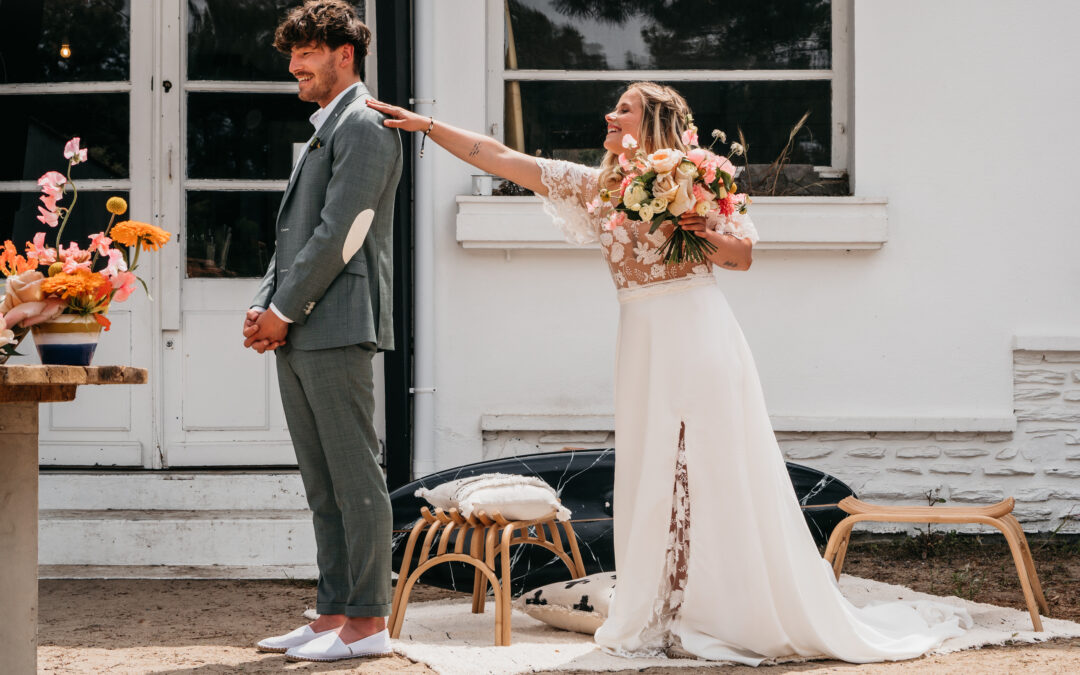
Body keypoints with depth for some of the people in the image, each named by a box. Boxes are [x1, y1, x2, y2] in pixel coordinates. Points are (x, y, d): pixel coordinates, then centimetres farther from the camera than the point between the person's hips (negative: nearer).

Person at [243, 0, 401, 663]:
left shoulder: (366, 126, -7)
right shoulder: (325, 130, 24)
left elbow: (341, 232, -15)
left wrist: (283, 310, -12)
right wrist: (264, 309, 9)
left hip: (338, 327, -10)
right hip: (298, 335, 10)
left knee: (355, 477, -6)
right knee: (323, 485, 10)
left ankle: (369, 622, -3)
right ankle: (333, 615, 14)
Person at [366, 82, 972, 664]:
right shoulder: (597, 186, 11)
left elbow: (745, 254, 6)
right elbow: (501, 158, 10)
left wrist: (706, 237, -13)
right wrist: (426, 125, 7)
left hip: (701, 340, -4)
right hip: (645, 347, 4)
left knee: (719, 479, -2)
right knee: (651, 482, 5)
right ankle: (666, 620, 12)